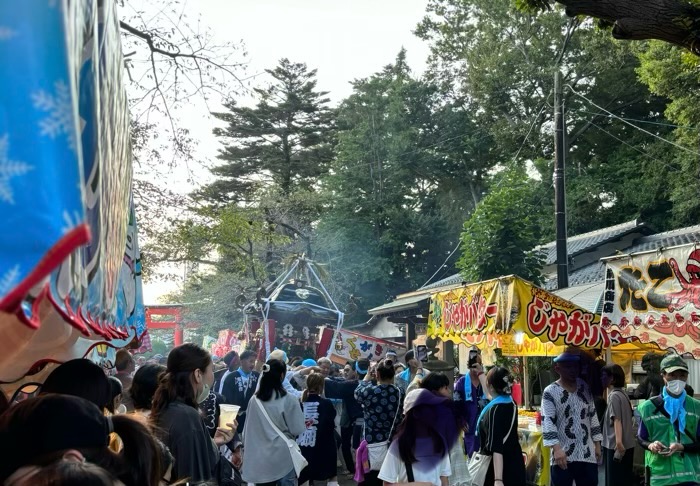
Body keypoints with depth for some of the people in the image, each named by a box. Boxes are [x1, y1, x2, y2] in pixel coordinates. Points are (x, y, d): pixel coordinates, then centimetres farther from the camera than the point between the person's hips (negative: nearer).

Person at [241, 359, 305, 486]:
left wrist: (247, 450, 20)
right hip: (282, 458, -4)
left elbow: (247, 429, 7)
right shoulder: (288, 400, -12)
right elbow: (298, 431, -9)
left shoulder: (254, 400, -2)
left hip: (258, 459, 4)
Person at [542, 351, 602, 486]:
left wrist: (597, 443, 12)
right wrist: (557, 448, -22)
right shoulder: (550, 392, -7)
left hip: (587, 453, 5)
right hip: (563, 455, -5)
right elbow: (547, 421, -13)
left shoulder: (585, 388, 10)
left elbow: (593, 416, 16)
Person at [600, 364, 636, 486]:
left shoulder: (614, 396, -13)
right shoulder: (623, 394, 14)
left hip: (616, 446, -9)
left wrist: (618, 443, -26)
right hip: (627, 445, 9)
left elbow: (617, 421, -21)